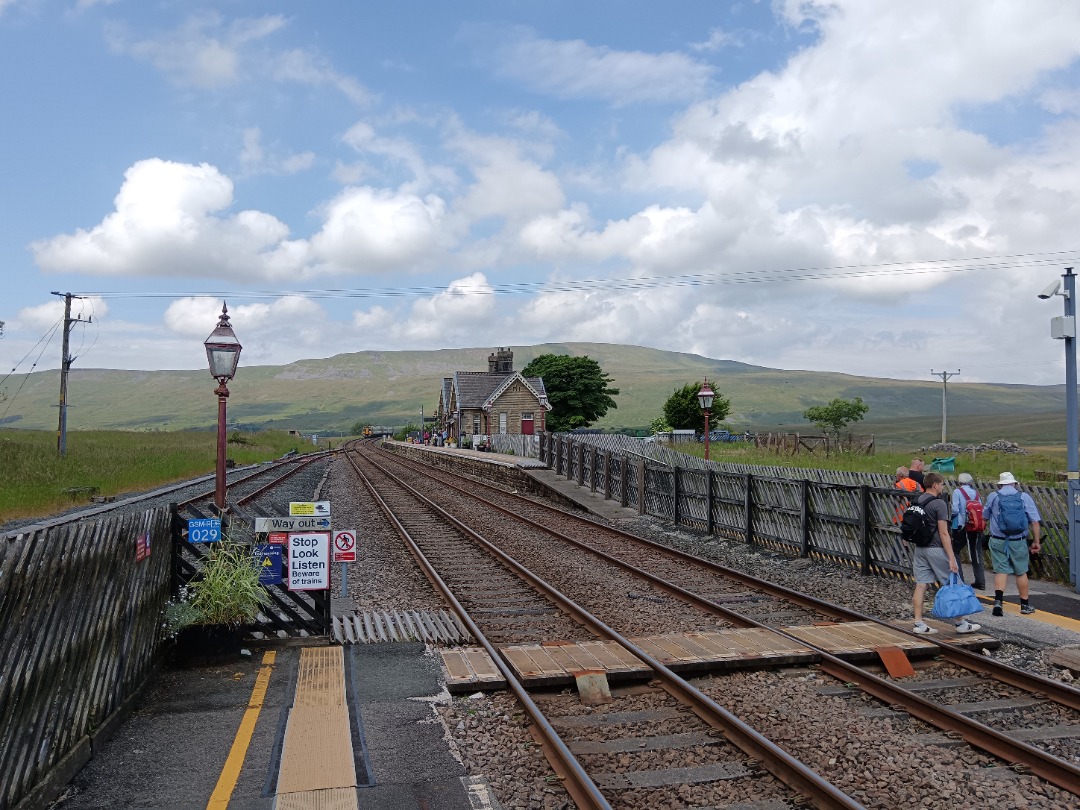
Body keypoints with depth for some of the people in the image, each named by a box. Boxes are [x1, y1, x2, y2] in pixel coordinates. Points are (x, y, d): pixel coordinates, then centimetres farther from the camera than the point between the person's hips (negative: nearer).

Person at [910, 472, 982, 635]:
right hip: (936, 549, -7)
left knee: (920, 585, 5)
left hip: (919, 548, 7)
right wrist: (952, 558, -15)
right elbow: (943, 533, -16)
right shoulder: (939, 504, -14)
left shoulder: (917, 502, 9)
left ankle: (919, 623, 4)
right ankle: (962, 623, 13)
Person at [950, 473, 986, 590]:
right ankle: (980, 582, 15)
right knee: (976, 554, 12)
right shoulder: (976, 492, 9)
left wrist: (950, 516, 5)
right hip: (977, 528, 5)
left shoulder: (957, 492, -5)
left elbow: (955, 510, -14)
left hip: (961, 527, -5)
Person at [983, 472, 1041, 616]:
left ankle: (998, 600, -15)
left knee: (1001, 571, 3)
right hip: (1018, 542, 0)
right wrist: (1036, 542, 4)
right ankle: (1025, 605, 23)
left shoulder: (993, 497, 1)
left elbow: (985, 518, 15)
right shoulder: (1024, 497, -1)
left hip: (997, 541, 0)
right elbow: (1035, 522, -4)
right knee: (1021, 572, 14)